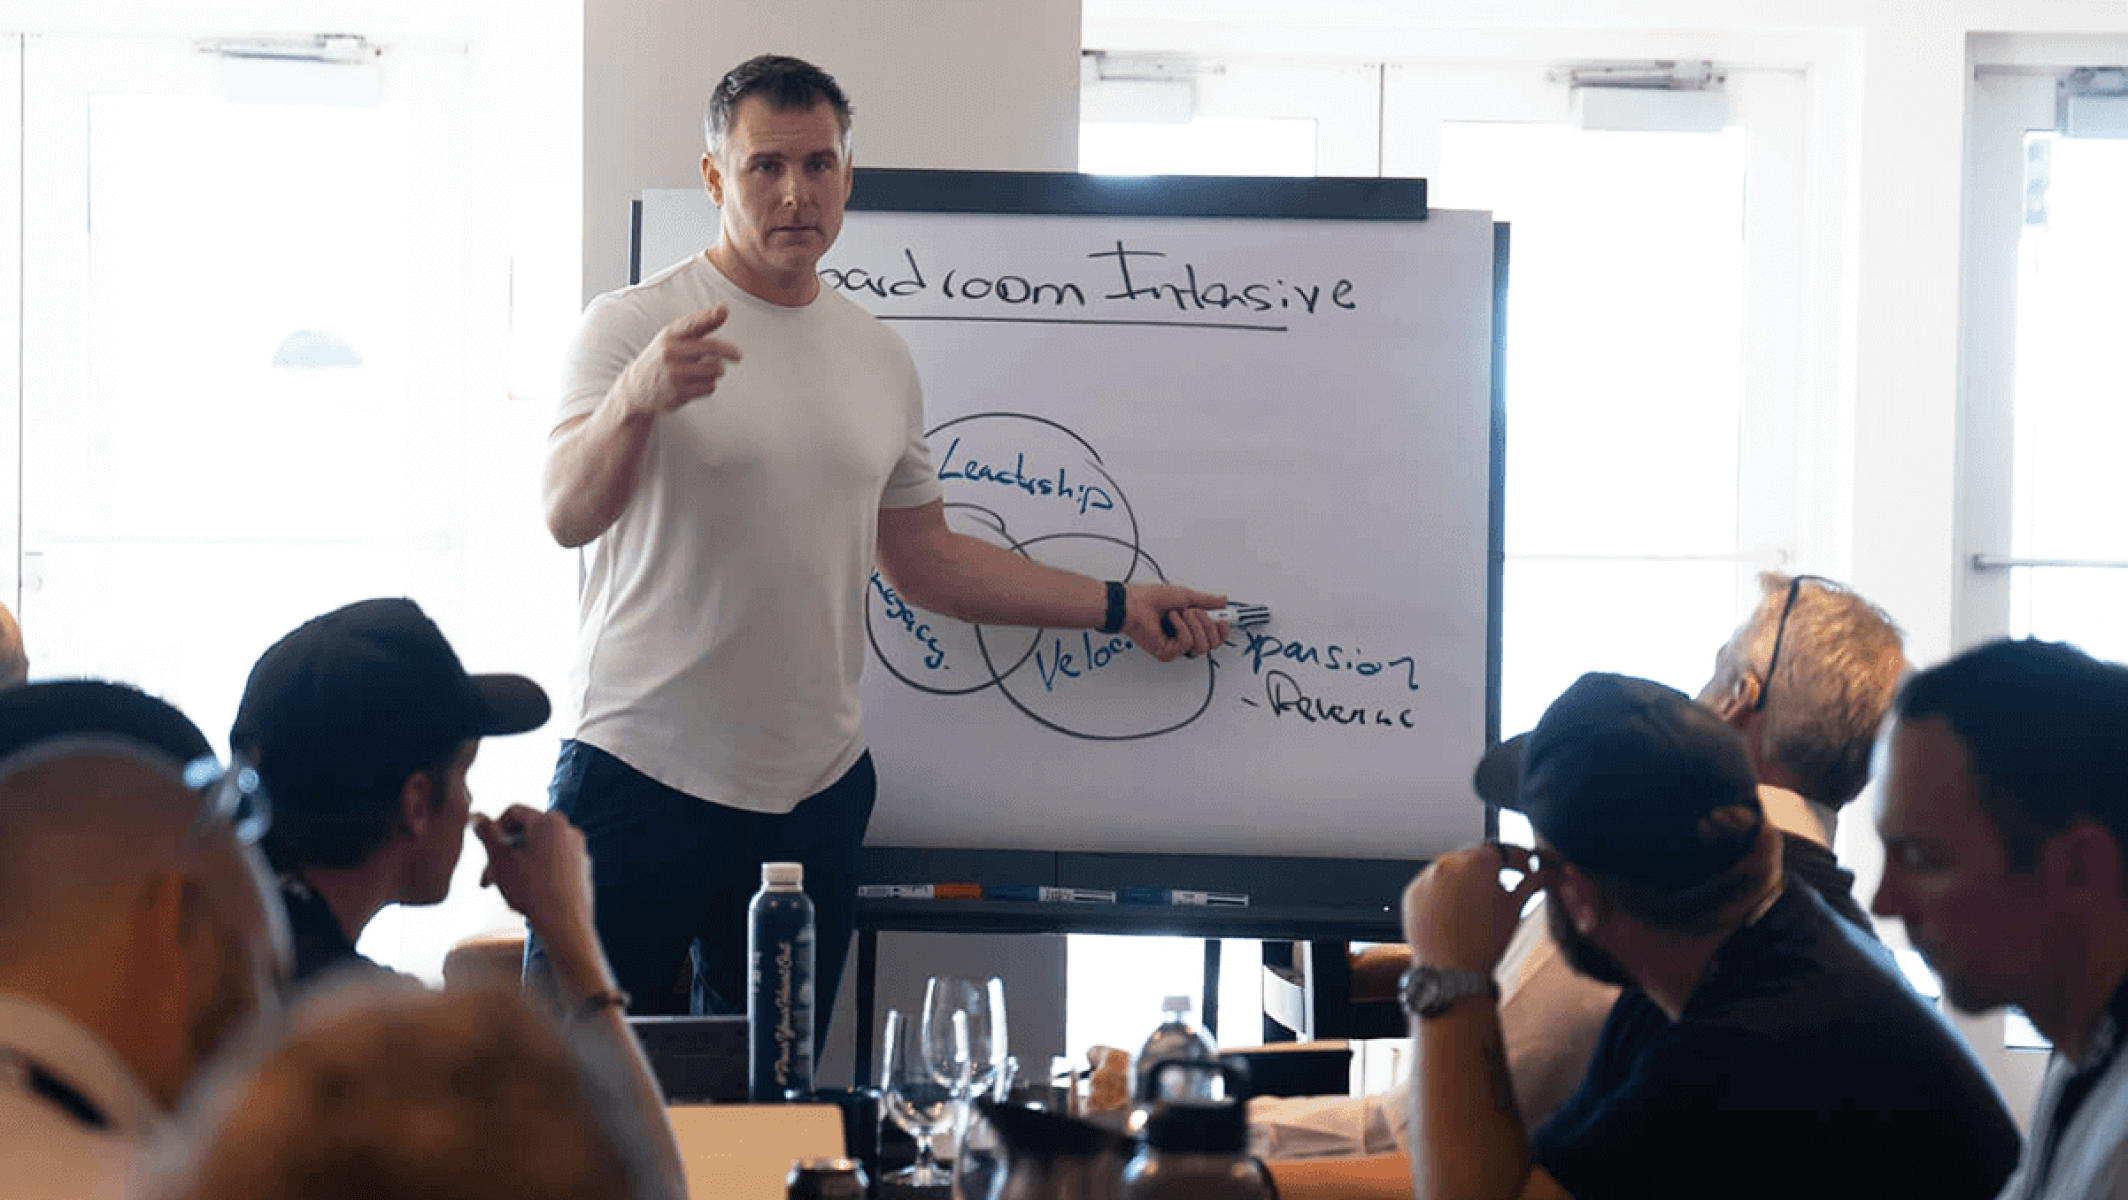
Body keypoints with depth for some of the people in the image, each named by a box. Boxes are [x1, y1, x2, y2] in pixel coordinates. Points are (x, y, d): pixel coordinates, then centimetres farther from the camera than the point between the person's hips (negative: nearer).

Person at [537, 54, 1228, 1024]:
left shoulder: (880, 357, 13)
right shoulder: (633, 326, -5)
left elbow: (922, 560, 20)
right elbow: (569, 517, -17)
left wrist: (1119, 606, 19)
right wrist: (639, 397, -37)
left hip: (815, 794, 5)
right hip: (642, 774, -5)